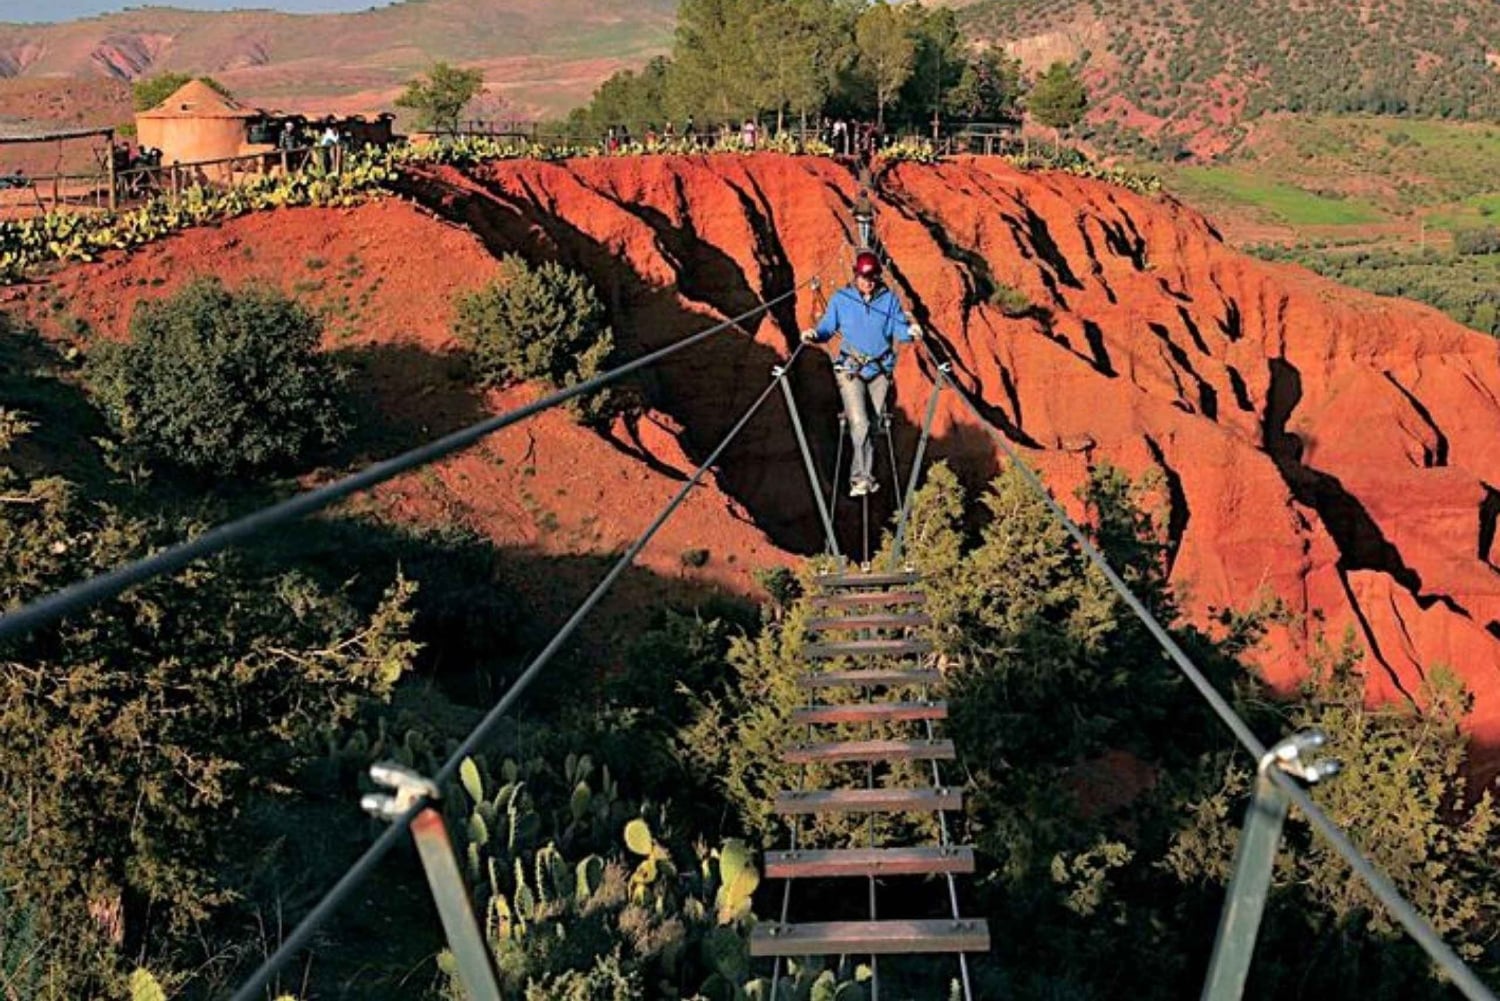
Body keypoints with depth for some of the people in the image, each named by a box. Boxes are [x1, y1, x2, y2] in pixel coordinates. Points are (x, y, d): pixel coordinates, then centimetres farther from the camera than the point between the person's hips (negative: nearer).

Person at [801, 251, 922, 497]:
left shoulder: (889, 299, 2)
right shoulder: (841, 299, 0)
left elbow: (899, 329, -1)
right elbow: (827, 327, 2)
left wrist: (910, 331, -23)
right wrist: (814, 335, -19)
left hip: (880, 371, 2)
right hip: (850, 370, -2)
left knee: (872, 424, 5)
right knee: (860, 424, -16)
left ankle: (859, 478, 15)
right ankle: (864, 477, -9)